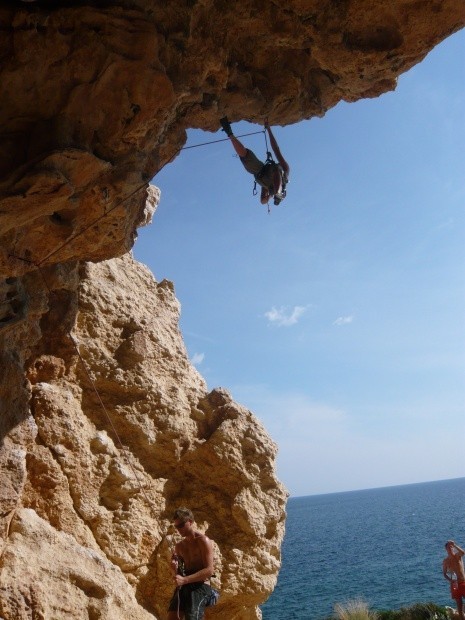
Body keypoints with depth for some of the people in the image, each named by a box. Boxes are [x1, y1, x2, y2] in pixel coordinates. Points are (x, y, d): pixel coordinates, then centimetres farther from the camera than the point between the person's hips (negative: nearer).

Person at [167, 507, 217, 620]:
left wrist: (184, 580, -21)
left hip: (200, 587, -7)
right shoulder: (179, 546, 16)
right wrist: (175, 569, -4)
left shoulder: (203, 541, -6)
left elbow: (209, 570, -14)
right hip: (183, 587, 7)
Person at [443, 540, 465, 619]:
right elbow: (444, 573, 6)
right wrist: (450, 580, -12)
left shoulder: (458, 556, -3)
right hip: (455, 584, 2)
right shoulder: (445, 561, 2)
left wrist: (454, 545, -31)